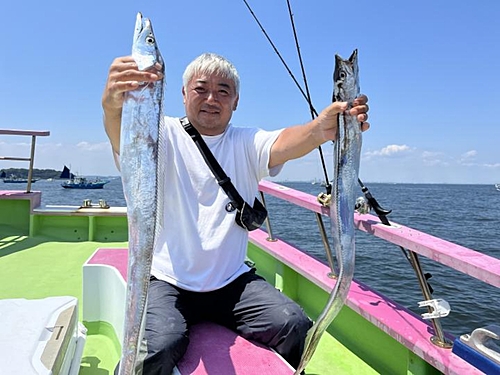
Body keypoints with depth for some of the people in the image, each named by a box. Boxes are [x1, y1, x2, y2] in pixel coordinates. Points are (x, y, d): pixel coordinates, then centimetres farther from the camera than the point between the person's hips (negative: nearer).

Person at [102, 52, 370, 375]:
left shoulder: (247, 143, 5)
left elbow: (285, 143, -17)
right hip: (168, 282, -2)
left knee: (295, 327, -15)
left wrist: (320, 130, -41)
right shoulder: (167, 135, -2)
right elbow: (125, 141, -24)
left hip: (233, 281, 2)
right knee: (158, 346, -26)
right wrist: (113, 105, -49)